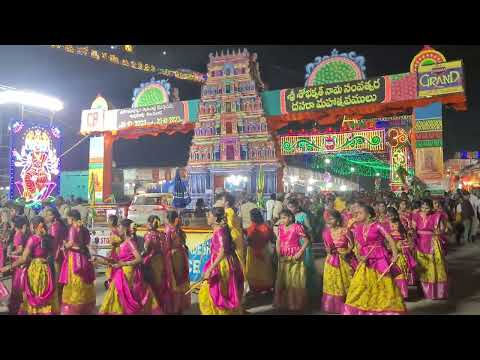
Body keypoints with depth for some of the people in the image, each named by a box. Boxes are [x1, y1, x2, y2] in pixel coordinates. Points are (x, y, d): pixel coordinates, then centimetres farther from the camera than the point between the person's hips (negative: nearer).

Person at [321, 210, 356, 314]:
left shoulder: (344, 230, -10)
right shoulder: (327, 232, 0)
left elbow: (351, 245, -7)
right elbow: (326, 246, 5)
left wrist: (346, 252, -22)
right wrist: (328, 250, -16)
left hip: (344, 259, -3)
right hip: (332, 260, 3)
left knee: (345, 282, 6)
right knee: (332, 283, 8)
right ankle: (333, 306, 19)